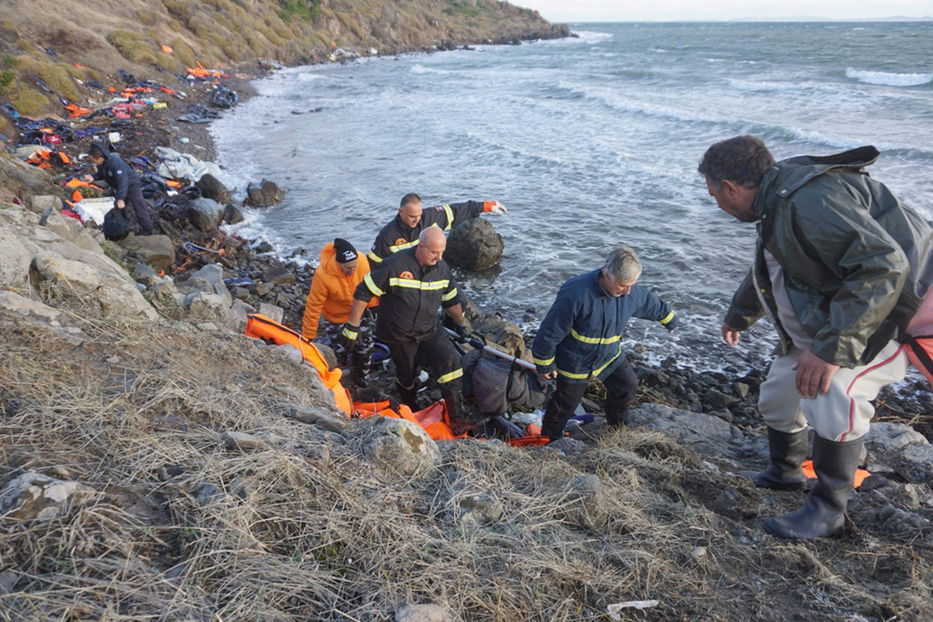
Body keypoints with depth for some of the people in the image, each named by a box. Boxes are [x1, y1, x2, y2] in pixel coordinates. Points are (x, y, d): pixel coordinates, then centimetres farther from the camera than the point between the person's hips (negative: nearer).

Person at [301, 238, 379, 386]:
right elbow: (313, 306, -26)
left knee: (365, 346, 12)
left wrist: (375, 304, 9)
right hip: (336, 318, -4)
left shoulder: (362, 261, -27)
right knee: (341, 351, 2)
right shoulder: (323, 275, -36)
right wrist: (308, 337, -18)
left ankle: (359, 377, 38)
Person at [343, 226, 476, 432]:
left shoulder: (442, 267, -5)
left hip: (430, 330, 4)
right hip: (398, 335, -3)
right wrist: (352, 327, -13)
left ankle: (457, 417, -6)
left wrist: (461, 324, 21)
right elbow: (363, 293, -16)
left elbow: (451, 299, 14)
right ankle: (409, 411, 41)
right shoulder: (395, 265, -22)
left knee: (451, 362, -14)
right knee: (406, 375, 11)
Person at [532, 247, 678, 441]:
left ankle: (618, 427, 43)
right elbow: (551, 331, -27)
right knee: (566, 403, 9)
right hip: (575, 361, -6)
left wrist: (670, 321, 30)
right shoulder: (576, 294, -37)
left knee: (628, 386, 15)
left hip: (610, 355, 6)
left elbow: (653, 304, 11)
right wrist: (545, 363, -16)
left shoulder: (634, 293, -15)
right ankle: (550, 439, 35)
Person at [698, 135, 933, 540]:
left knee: (831, 396, -28)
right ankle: (784, 472, 38)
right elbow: (765, 271, 23)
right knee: (779, 392, 13)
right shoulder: (777, 202, 4)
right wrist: (739, 315, 38)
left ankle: (827, 510, -8)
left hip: (890, 311, -10)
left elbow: (883, 266, -37)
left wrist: (833, 347, -39)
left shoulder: (809, 200, -30)